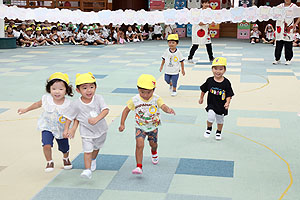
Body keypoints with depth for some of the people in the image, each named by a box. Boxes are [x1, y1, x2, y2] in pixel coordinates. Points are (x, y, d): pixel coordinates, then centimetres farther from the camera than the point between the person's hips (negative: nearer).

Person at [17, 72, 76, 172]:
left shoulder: (68, 104, -24)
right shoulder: (46, 99, -17)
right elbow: (38, 104, 4)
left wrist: (73, 128, -31)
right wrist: (26, 110, 14)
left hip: (62, 129, 0)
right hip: (47, 127, 0)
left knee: (64, 149, 16)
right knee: (46, 145, -21)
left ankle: (66, 159, 52)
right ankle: (49, 162, 7)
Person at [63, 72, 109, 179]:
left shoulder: (98, 98, -17)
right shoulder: (76, 104, -16)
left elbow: (105, 110, -26)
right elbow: (69, 117, -6)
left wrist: (96, 119, -42)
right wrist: (66, 129, -17)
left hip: (101, 129, 2)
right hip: (86, 131, -2)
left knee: (96, 147, 25)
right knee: (87, 150, -14)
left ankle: (93, 160, 54)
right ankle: (87, 170, -10)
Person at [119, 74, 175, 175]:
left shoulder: (156, 99, -20)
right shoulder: (134, 100, -16)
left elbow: (163, 106, -35)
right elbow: (126, 110, -5)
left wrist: (168, 110, -60)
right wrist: (122, 124, -8)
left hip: (153, 127, 1)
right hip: (140, 127, -1)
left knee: (153, 144, 21)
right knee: (139, 144, -19)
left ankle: (154, 153, 59)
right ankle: (139, 167, -16)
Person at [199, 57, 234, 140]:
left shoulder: (226, 83, -14)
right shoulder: (209, 80, -10)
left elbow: (229, 95, -11)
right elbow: (203, 90, 6)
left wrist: (227, 103, -26)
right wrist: (201, 98, 14)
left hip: (221, 106, 1)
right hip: (211, 104, -1)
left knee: (220, 120, 18)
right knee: (211, 116, -22)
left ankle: (219, 132, 47)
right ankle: (209, 128, 11)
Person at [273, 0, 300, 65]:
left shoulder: (294, 6, 1)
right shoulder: (280, 6, 9)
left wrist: (295, 24, -7)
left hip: (289, 28, -2)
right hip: (280, 27, 2)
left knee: (288, 45, -1)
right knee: (278, 44, 3)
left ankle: (288, 59, 8)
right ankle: (277, 59, 11)